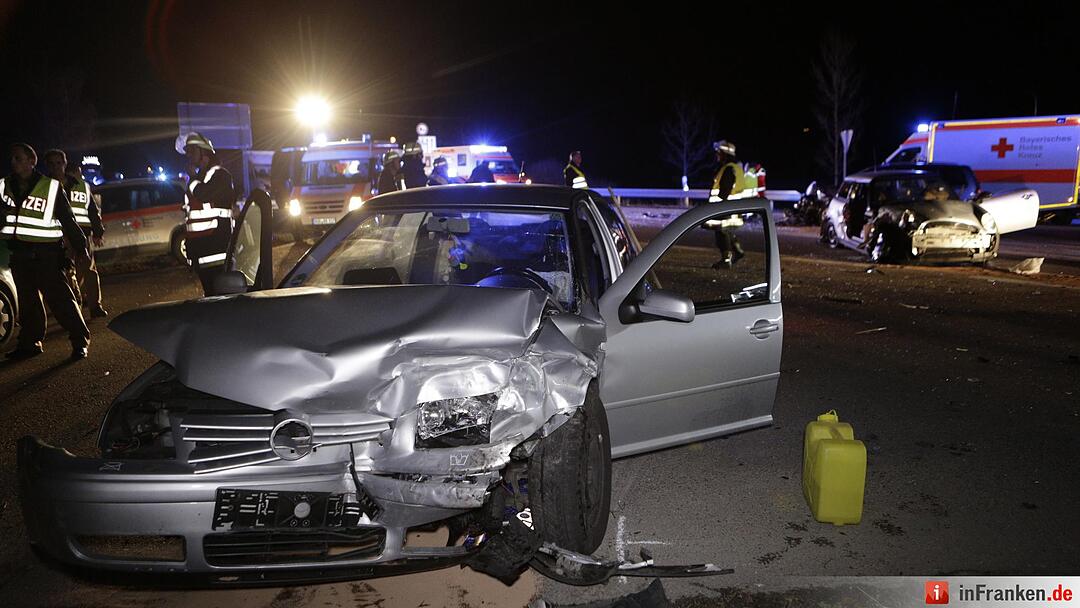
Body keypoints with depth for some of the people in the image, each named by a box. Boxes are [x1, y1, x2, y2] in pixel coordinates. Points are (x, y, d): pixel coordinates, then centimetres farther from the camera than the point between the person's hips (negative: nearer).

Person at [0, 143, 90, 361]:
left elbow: (67, 220, -3)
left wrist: (80, 248, -2)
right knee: (27, 301, 14)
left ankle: (80, 341, 0)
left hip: (46, 253, -5)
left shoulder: (51, 187, -5)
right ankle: (30, 343, 23)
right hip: (19, 253, 5)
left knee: (60, 297, -7)